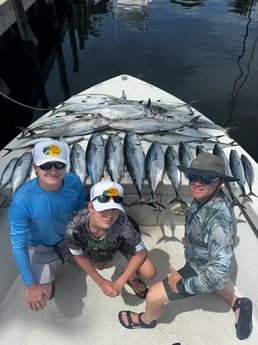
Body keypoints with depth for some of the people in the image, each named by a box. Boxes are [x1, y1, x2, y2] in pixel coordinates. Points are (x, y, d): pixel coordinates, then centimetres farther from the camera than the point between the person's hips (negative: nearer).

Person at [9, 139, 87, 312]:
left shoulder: (74, 182, -26)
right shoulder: (22, 200, -37)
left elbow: (82, 211, -6)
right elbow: (18, 245, -25)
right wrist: (30, 285, -22)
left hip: (69, 237, 3)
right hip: (40, 247, -3)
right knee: (39, 300, -9)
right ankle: (47, 276, 22)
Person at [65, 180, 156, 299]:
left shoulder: (121, 222, -45)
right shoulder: (74, 228, -40)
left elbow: (140, 253, -25)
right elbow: (80, 257, -16)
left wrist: (119, 283, -23)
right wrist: (101, 283, -13)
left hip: (121, 239, -1)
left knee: (149, 273, -16)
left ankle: (132, 277, 17)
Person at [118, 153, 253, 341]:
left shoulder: (219, 219, -42)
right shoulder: (203, 197, -17)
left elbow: (219, 273, -39)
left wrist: (182, 285, -29)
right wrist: (191, 240, 11)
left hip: (201, 271, -8)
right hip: (197, 261, 8)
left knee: (154, 295, -1)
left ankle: (148, 319, 32)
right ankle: (237, 303, 53)